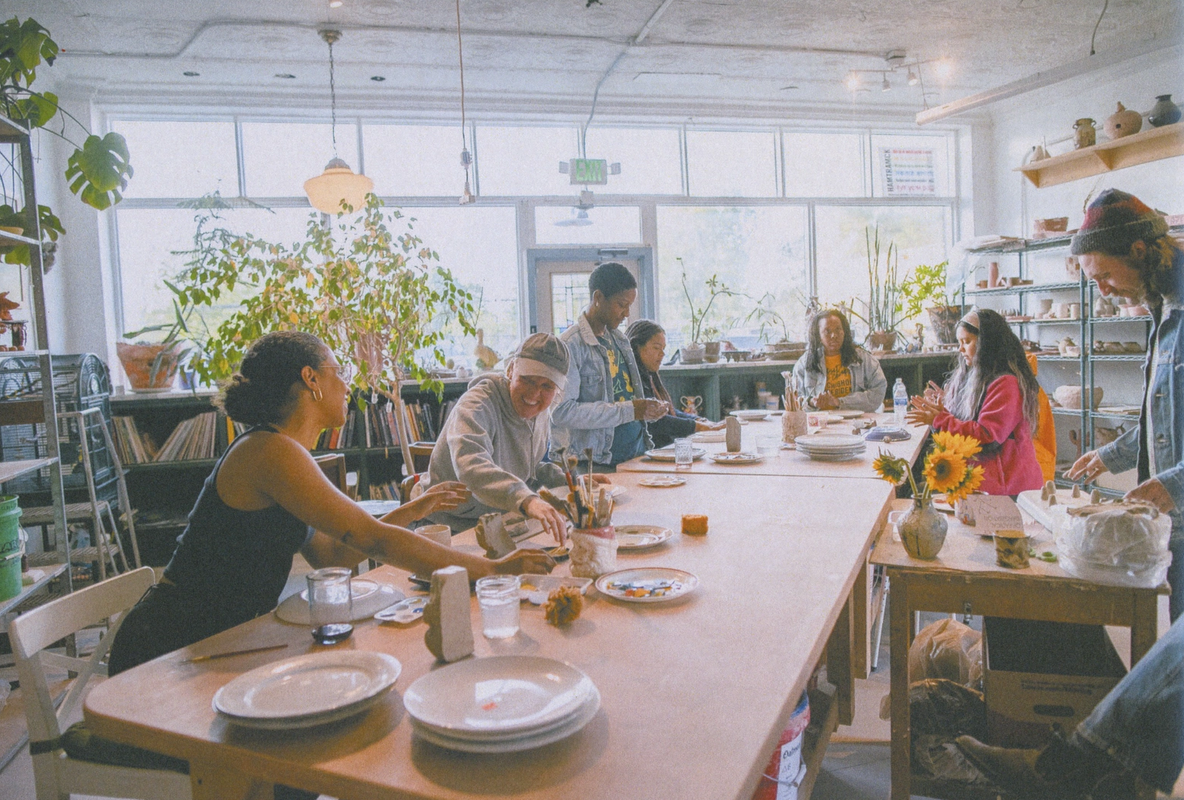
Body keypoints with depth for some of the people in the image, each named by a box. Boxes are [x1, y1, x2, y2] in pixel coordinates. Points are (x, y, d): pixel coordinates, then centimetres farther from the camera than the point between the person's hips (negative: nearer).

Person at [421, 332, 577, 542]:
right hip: (454, 529, -8)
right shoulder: (477, 405, -22)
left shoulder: (541, 413, 4)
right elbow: (471, 466, -43)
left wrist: (569, 481, 7)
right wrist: (527, 500, -57)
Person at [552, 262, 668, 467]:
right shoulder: (571, 344, -12)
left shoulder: (619, 340, 15)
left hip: (636, 451, 7)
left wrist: (649, 409, 3)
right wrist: (629, 411, -21)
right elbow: (561, 411, -21)